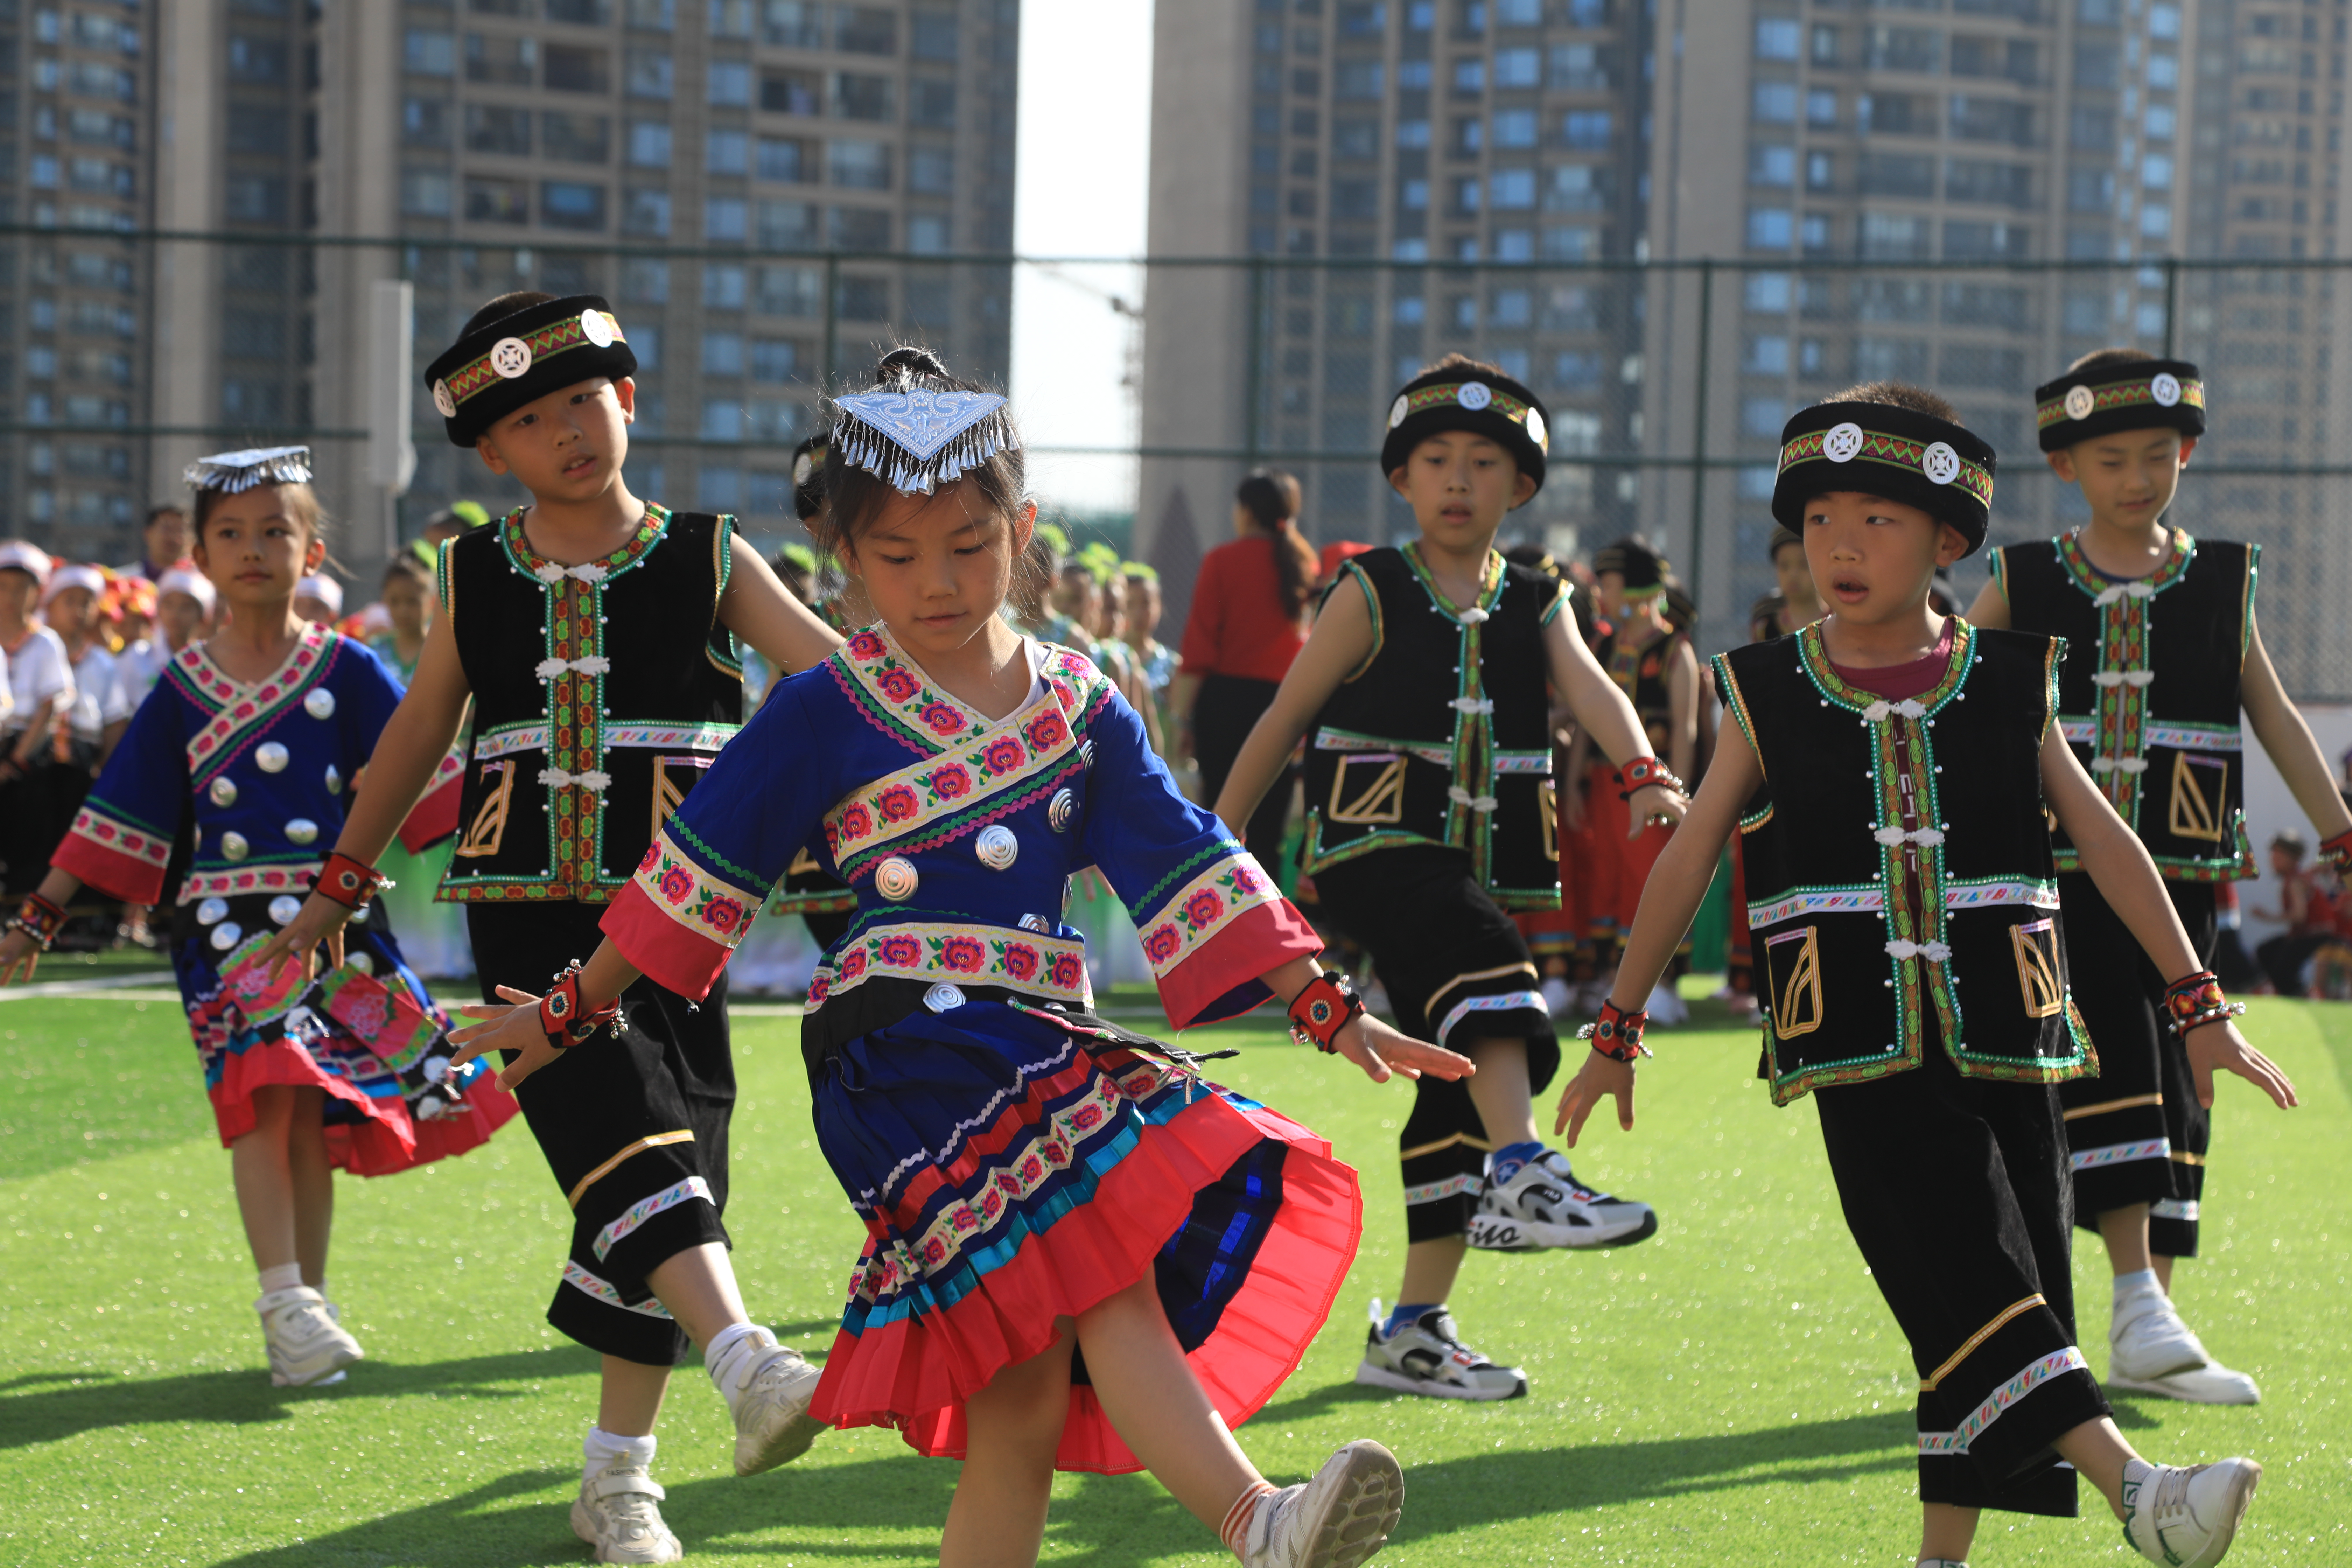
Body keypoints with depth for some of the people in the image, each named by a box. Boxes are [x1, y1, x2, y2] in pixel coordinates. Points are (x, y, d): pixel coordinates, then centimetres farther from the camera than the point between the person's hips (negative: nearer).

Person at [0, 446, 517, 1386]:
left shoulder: (348, 673, 3)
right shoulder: (183, 689, 7)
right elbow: (121, 816, 11)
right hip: (225, 926, 0)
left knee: (315, 1114, 2)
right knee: (261, 1093, -18)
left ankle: (304, 1310, 12)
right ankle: (286, 1301, -21)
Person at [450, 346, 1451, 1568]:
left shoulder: (1080, 709, 16)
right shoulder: (827, 715, 6)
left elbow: (1193, 869, 16)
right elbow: (699, 874, 13)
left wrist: (1329, 1012, 11)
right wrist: (574, 1011, 19)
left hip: (1044, 1051, 5)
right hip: (907, 1059, -5)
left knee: (1022, 1399, -5)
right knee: (1103, 1269, -28)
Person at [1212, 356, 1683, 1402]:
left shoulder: (1533, 607, 11)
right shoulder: (1372, 597, 1)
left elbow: (1591, 691, -7)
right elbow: (1284, 719, 5)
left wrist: (1642, 771, -28)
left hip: (1482, 867, 5)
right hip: (1375, 850, -5)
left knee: (1460, 1088, 7)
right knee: (1482, 958, -35)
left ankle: (1415, 1329, 14)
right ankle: (1520, 1177, -49)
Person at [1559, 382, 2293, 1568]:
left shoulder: (2009, 687, 7)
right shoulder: (1767, 699, 4)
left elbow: (2105, 844, 9)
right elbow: (1686, 863, 11)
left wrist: (2198, 1008, 6)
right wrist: (1616, 1034, 13)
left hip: (2005, 1043, 2)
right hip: (1867, 1054, -2)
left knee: (1991, 1302, 1)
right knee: (1964, 1273, -19)